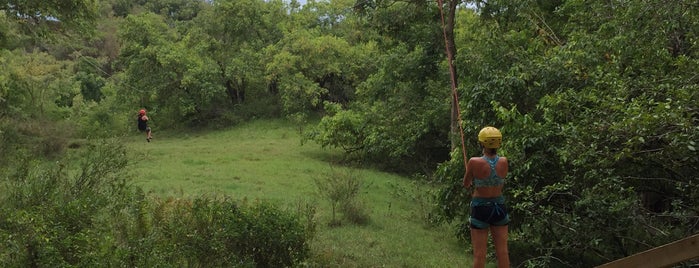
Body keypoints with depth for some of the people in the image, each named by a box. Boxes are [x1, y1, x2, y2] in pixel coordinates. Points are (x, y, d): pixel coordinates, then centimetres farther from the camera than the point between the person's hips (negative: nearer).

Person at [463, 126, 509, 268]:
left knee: (479, 253, 6)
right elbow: (501, 184, 9)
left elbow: (466, 184, -2)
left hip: (480, 208, -3)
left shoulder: (474, 162, -18)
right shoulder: (504, 162, -6)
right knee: (502, 251, 13)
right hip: (499, 207, 4)